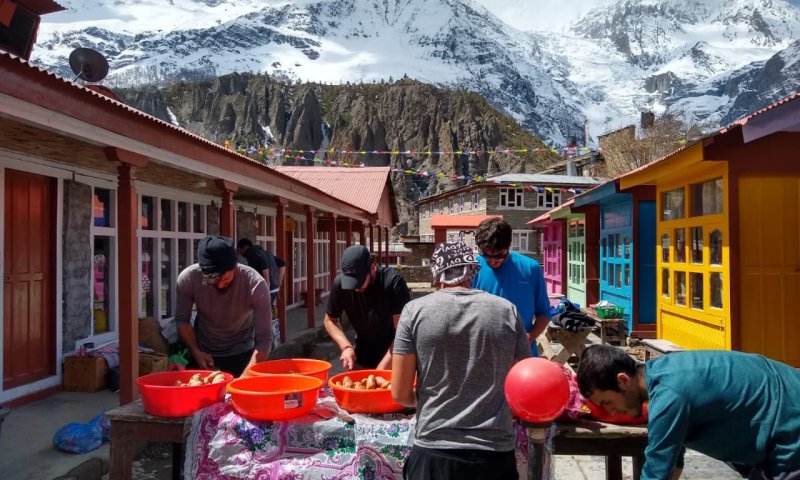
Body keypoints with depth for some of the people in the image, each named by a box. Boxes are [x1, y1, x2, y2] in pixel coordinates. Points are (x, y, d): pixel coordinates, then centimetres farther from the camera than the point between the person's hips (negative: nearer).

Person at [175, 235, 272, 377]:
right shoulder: (187, 279, -22)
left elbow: (264, 339, -27)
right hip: (204, 354, 2)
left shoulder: (256, 285, -28)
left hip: (242, 354, -1)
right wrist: (196, 352, -19)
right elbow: (182, 320, -6)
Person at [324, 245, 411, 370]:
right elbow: (329, 320, 2)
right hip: (361, 359, 3)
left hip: (393, 359, -3)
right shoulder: (340, 283, -15)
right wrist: (346, 346, -14)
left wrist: (380, 370, -28)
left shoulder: (392, 281, -25)